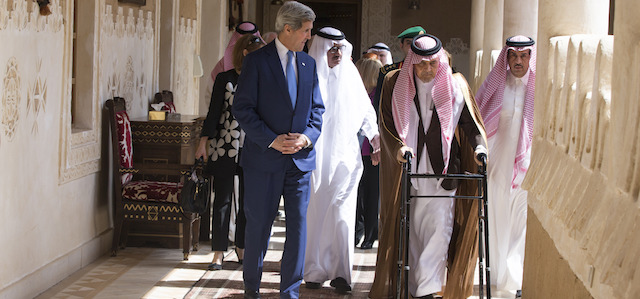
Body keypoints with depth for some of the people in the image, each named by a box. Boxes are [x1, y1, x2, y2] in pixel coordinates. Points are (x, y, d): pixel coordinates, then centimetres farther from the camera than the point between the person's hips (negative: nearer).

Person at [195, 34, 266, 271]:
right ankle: (218, 252, 5)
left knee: (248, 200, 7)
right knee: (222, 200, 0)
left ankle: (241, 248, 19)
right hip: (225, 148, -3)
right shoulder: (225, 79, -1)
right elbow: (214, 111, -1)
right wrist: (204, 142, -7)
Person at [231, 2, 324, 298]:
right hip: (264, 157, -4)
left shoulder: (309, 64, 11)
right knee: (258, 226, 5)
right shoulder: (257, 61, -4)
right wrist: (271, 140, -15)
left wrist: (308, 136, -6)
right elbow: (242, 108, -8)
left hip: (300, 157, 4)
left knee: (298, 225, 1)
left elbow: (317, 108, 13)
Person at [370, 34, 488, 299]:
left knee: (439, 228, -12)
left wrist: (479, 146, -12)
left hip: (442, 170, 0)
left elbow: (470, 121, 6)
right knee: (410, 231, 4)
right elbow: (386, 122, 1)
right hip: (406, 170, 1)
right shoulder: (395, 84, 5)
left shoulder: (456, 86, 5)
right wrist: (398, 146, -16)